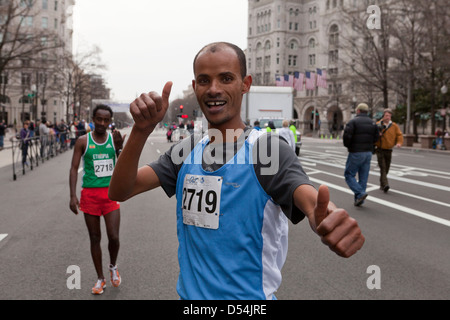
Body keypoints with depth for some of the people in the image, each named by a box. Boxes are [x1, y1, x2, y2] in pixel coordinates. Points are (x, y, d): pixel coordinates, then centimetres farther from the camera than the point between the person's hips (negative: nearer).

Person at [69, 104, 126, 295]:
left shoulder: (114, 139, 2)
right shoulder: (83, 141, -1)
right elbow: (74, 168, -2)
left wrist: (120, 148, -22)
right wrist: (73, 195, -10)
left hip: (110, 193, 0)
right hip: (90, 194, 0)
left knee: (114, 237, -5)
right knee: (95, 238, 8)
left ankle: (113, 266, 26)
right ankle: (100, 278, 24)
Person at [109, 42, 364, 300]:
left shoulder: (266, 148, -16)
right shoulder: (186, 152, -1)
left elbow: (312, 202, -32)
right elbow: (119, 191, -8)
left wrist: (332, 220, -55)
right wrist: (142, 130, -24)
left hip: (249, 294, -5)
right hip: (189, 293, 5)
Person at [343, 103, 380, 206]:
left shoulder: (353, 121, -9)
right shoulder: (373, 123, 10)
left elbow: (347, 136, -18)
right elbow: (376, 138, 7)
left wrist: (347, 146, 0)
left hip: (356, 153, -6)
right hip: (368, 153, 6)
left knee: (349, 175, 3)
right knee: (363, 177, 10)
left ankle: (360, 193, -14)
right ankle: (359, 200, 12)